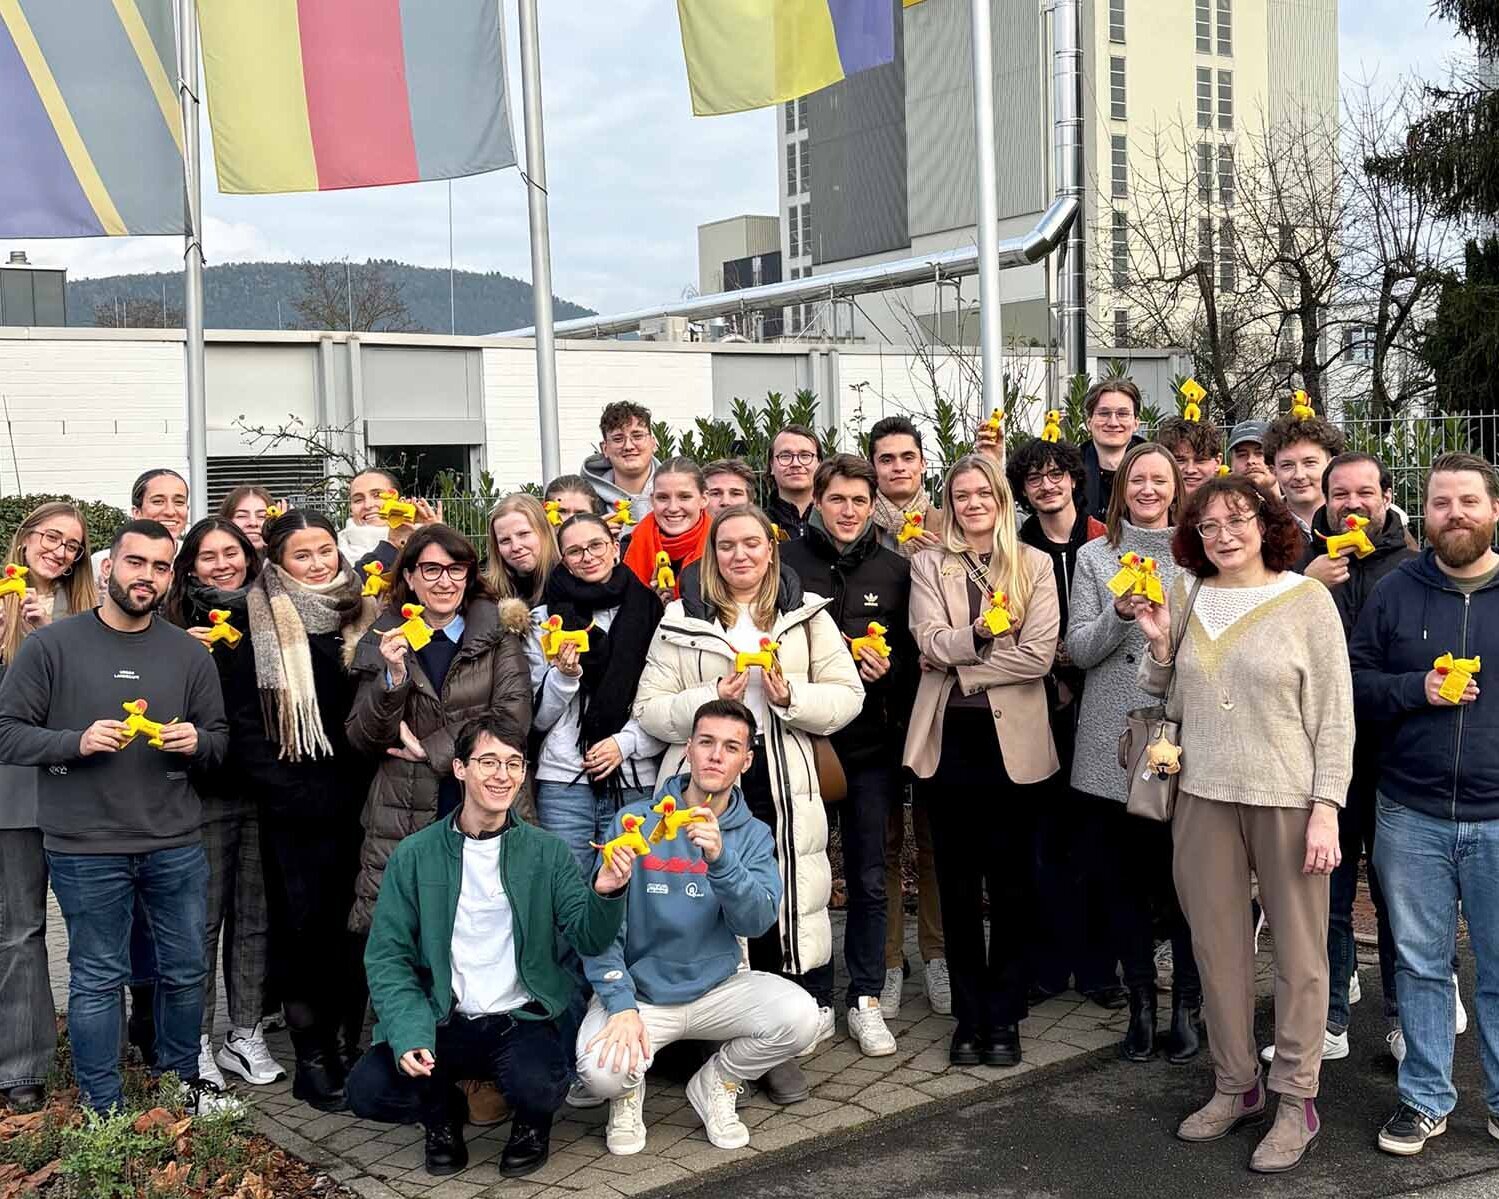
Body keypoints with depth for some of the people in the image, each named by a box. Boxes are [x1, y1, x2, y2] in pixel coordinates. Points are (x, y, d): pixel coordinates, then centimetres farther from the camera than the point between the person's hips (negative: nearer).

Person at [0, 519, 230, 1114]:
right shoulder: (52, 645, -3)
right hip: (87, 850, -3)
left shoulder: (188, 652, 7)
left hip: (177, 845, 3)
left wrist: (197, 742, -10)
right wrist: (76, 741, -18)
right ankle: (104, 1110, 22)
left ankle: (182, 1080, 35)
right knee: (98, 980, 7)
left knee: (185, 970, 14)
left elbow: (218, 739, 13)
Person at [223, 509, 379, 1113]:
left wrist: (368, 783, -4)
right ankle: (312, 1056, 12)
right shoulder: (262, 632, -1)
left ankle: (349, 1045, 18)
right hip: (296, 811, -3)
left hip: (359, 804, 3)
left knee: (356, 924, 6)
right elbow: (243, 728, -4)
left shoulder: (364, 619, 8)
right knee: (304, 926, 2)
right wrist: (293, 791, -11)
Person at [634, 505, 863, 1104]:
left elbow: (848, 695, 6)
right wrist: (711, 699, -12)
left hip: (783, 786, 1)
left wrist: (791, 697, -11)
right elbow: (649, 710, 4)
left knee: (787, 907, 0)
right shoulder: (680, 620, 8)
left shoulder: (807, 615, 10)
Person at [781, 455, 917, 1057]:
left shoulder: (894, 570, 5)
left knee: (869, 877, 8)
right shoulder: (788, 563, -2)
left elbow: (911, 653, 10)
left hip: (870, 742, 2)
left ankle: (865, 998, 19)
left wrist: (887, 669, -9)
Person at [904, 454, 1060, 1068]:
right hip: (948, 738, 1)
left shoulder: (1033, 565, 4)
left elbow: (1039, 653, -9)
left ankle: (1004, 1018, 17)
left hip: (1011, 738, -1)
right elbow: (932, 643, -7)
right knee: (958, 885, 9)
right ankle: (969, 1016, 20)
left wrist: (962, 666, -10)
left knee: (1011, 885, 5)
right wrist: (981, 633, -20)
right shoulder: (929, 565, 8)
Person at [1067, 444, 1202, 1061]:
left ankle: (1188, 1006, 16)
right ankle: (1141, 1003, 21)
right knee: (1120, 881, 7)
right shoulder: (1094, 557, 8)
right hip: (1110, 746, 1)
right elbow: (1080, 649, 1)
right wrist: (1120, 613, -15)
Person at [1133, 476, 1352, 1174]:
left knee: (1299, 949, 5)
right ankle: (1235, 1084, 26)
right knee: (1217, 945, 10)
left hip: (1287, 799, -4)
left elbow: (1334, 711, -5)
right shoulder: (1184, 599, 6)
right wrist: (1157, 642, -4)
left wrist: (1327, 806, -11)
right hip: (1203, 797, 4)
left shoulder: (1306, 599, -4)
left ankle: (1297, 1099, 17)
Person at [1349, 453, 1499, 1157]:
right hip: (1410, 815, 1)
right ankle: (1425, 1098, 25)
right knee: (1420, 965, 11)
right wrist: (1417, 688, -14)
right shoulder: (1395, 591, 4)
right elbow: (1354, 682, 4)